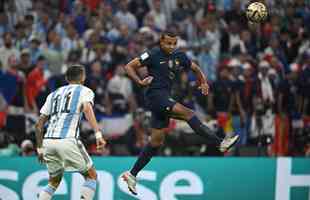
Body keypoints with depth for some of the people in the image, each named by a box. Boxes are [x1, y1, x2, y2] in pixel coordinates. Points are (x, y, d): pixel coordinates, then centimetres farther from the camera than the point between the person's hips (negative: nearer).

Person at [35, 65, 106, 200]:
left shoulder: (53, 95, 26)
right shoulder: (85, 91, 11)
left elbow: (39, 125, 24)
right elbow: (87, 109, -12)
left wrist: (40, 148, 32)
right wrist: (98, 134, -22)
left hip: (48, 141, 5)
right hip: (67, 140, -5)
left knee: (54, 182, 23)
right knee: (91, 176, 11)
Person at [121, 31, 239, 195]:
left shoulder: (179, 57, 10)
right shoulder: (153, 55, -6)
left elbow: (195, 68, 25)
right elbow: (129, 67, -3)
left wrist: (203, 82, 9)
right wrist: (140, 82, -15)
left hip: (165, 98, 8)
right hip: (155, 95, -8)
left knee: (156, 142, 8)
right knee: (187, 113, -22)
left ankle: (132, 175, 14)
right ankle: (220, 143, -28)